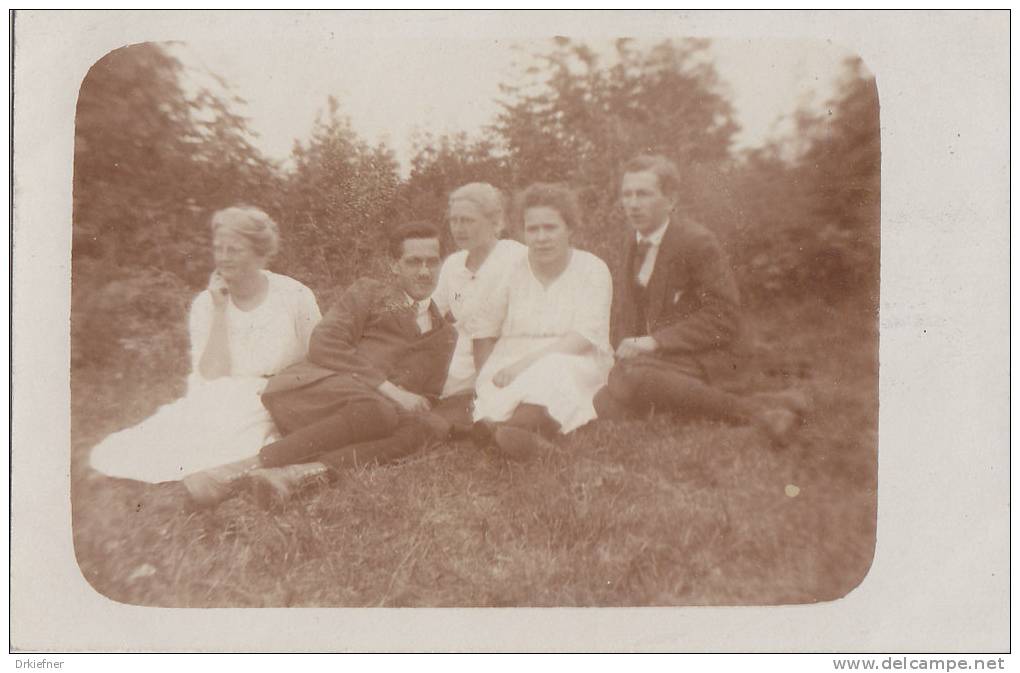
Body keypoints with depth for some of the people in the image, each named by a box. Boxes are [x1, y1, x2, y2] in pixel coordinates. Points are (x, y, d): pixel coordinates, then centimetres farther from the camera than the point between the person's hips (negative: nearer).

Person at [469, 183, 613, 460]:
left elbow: (585, 337, -9)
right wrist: (492, 375, -6)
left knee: (553, 372, -38)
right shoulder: (510, 271, 9)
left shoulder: (593, 270, 3)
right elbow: (483, 331, 12)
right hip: (512, 368, 3)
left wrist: (527, 362, -21)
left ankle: (496, 431, -56)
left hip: (574, 366, -2)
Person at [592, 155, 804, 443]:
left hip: (697, 354, -8)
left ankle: (753, 410, -27)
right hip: (648, 353, 8)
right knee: (604, 409, -13)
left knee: (634, 375, -37)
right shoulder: (635, 239, 12)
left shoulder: (698, 241, -13)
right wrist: (626, 346, 1)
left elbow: (724, 315, -17)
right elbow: (624, 302, 21)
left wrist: (656, 342, -23)